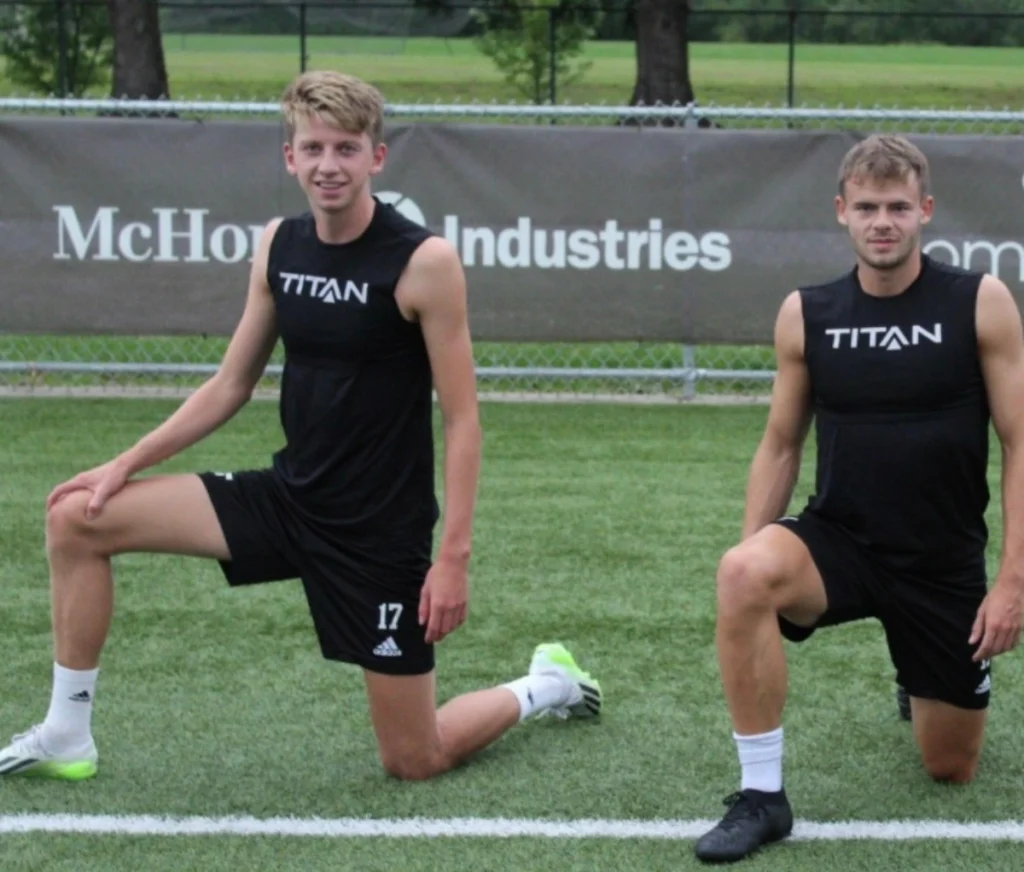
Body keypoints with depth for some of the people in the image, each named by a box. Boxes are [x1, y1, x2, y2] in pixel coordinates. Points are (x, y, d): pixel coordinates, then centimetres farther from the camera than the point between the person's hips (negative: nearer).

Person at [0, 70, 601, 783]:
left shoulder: (424, 261, -16)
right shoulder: (279, 246, 1)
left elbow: (462, 417, -14)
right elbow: (231, 386, 12)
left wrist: (454, 556, -20)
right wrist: (128, 463, 4)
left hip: (382, 531, -6)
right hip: (289, 496, 6)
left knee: (415, 762, 1)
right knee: (77, 517, -4)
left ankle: (546, 686, 31)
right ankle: (67, 738, 6)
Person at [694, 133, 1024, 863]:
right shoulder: (805, 315, -3)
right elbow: (781, 446, 7)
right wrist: (753, 557, -3)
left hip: (945, 565, -1)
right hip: (839, 541, 1)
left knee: (951, 768, 11)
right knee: (743, 573, -34)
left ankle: (931, 685, 49)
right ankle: (762, 796, -23)